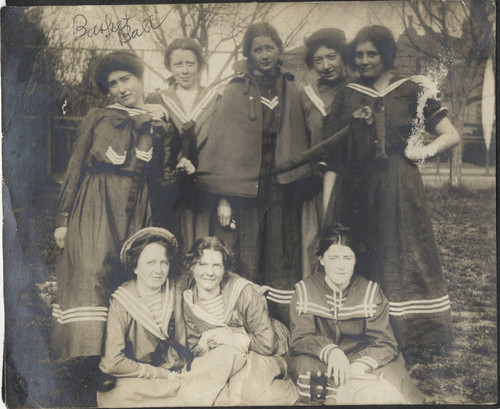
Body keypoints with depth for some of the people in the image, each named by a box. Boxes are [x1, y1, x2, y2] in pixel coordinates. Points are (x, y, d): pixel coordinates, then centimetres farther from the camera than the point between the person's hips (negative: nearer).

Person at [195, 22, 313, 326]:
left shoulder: (291, 90, 11)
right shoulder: (237, 90, 1)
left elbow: (299, 141, 15)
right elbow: (224, 142, -3)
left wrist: (300, 181, 8)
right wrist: (223, 197, -9)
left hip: (283, 186, 3)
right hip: (247, 184, -2)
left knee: (282, 258, 4)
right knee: (249, 258, -1)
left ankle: (286, 322, 14)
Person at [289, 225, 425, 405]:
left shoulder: (371, 292, -3)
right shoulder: (305, 290, -5)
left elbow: (385, 342, -10)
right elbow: (300, 338, -14)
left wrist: (361, 365, -31)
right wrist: (331, 352, -35)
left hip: (360, 360, 1)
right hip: (322, 363, 0)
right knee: (303, 363, -33)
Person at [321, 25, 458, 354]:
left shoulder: (411, 92, 2)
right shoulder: (348, 95, 10)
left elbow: (451, 135, 3)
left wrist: (423, 152, -12)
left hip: (397, 189, -2)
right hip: (355, 191, 3)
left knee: (400, 256, 1)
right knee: (357, 260, 4)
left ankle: (405, 332, 15)